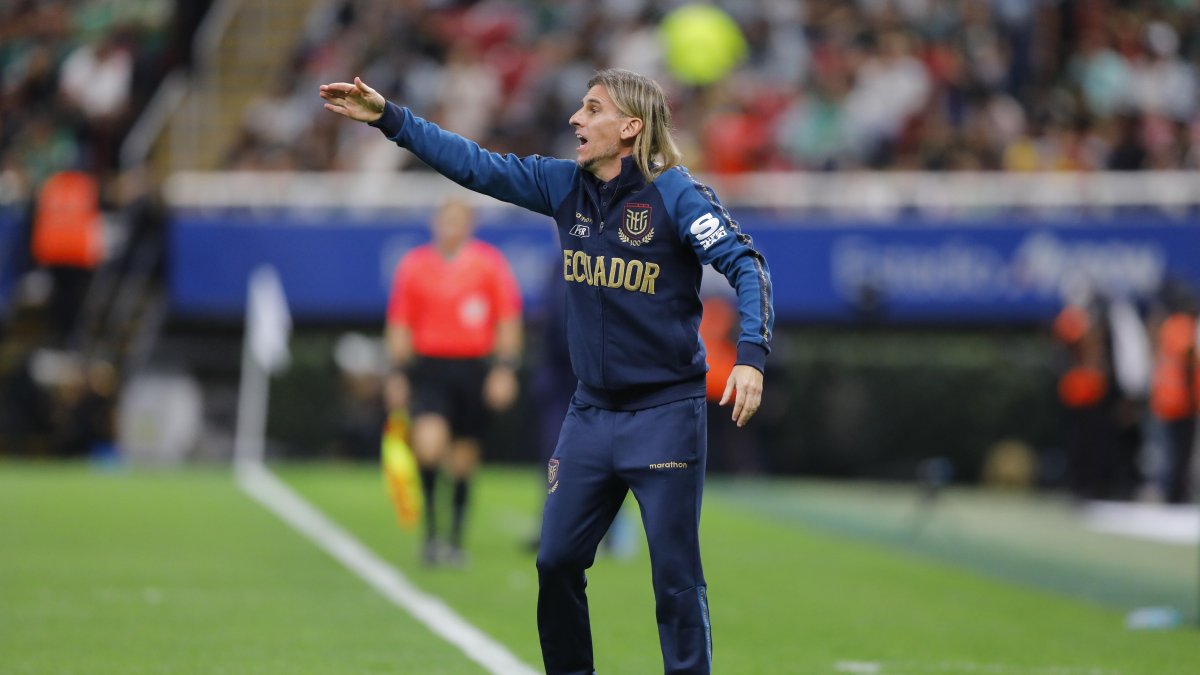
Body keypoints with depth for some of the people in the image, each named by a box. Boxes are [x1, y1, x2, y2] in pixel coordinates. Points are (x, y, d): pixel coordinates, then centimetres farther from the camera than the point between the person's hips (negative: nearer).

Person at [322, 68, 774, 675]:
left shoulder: (675, 196, -13)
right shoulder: (564, 185, 5)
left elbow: (745, 266, -17)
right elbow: (476, 165, 8)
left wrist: (750, 356, -31)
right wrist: (389, 118, 3)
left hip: (665, 415, -6)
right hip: (591, 413, 6)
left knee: (675, 575, -5)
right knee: (556, 562, 8)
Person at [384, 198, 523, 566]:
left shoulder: (489, 263, 1)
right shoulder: (414, 264, 4)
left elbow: (509, 320, 3)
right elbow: (399, 325, 10)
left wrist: (505, 369, -5)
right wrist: (398, 374, 6)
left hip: (473, 369, 0)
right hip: (428, 367, 0)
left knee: (464, 457, 5)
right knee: (429, 443, -21)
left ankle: (455, 539, 18)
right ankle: (430, 530, -8)